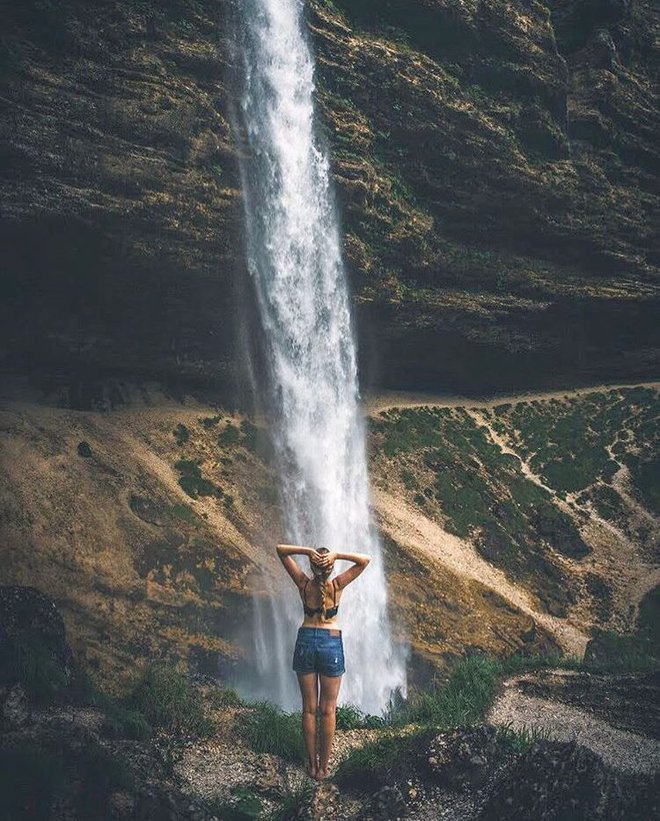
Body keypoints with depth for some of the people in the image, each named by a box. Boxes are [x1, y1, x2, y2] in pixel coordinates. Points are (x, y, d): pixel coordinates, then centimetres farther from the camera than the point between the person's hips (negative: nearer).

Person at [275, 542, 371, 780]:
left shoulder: (304, 584, -5)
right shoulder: (337, 586, -8)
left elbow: (281, 550, -2)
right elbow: (365, 560, -6)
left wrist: (307, 551, -15)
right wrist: (337, 554, -16)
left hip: (306, 641, 2)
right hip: (331, 643, -2)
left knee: (309, 709, 8)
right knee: (328, 711, 4)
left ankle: (311, 765, 13)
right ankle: (323, 768, 6)